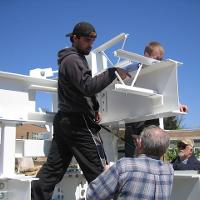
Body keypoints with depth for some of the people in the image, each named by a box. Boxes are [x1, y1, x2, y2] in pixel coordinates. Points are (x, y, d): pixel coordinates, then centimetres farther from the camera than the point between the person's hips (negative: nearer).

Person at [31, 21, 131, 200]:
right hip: (78, 122, -10)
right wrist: (113, 72, -25)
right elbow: (88, 86, -24)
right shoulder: (73, 60, -10)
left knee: (53, 168, 9)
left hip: (64, 120, 10)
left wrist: (94, 108, 14)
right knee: (98, 171, -4)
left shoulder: (77, 58, 21)